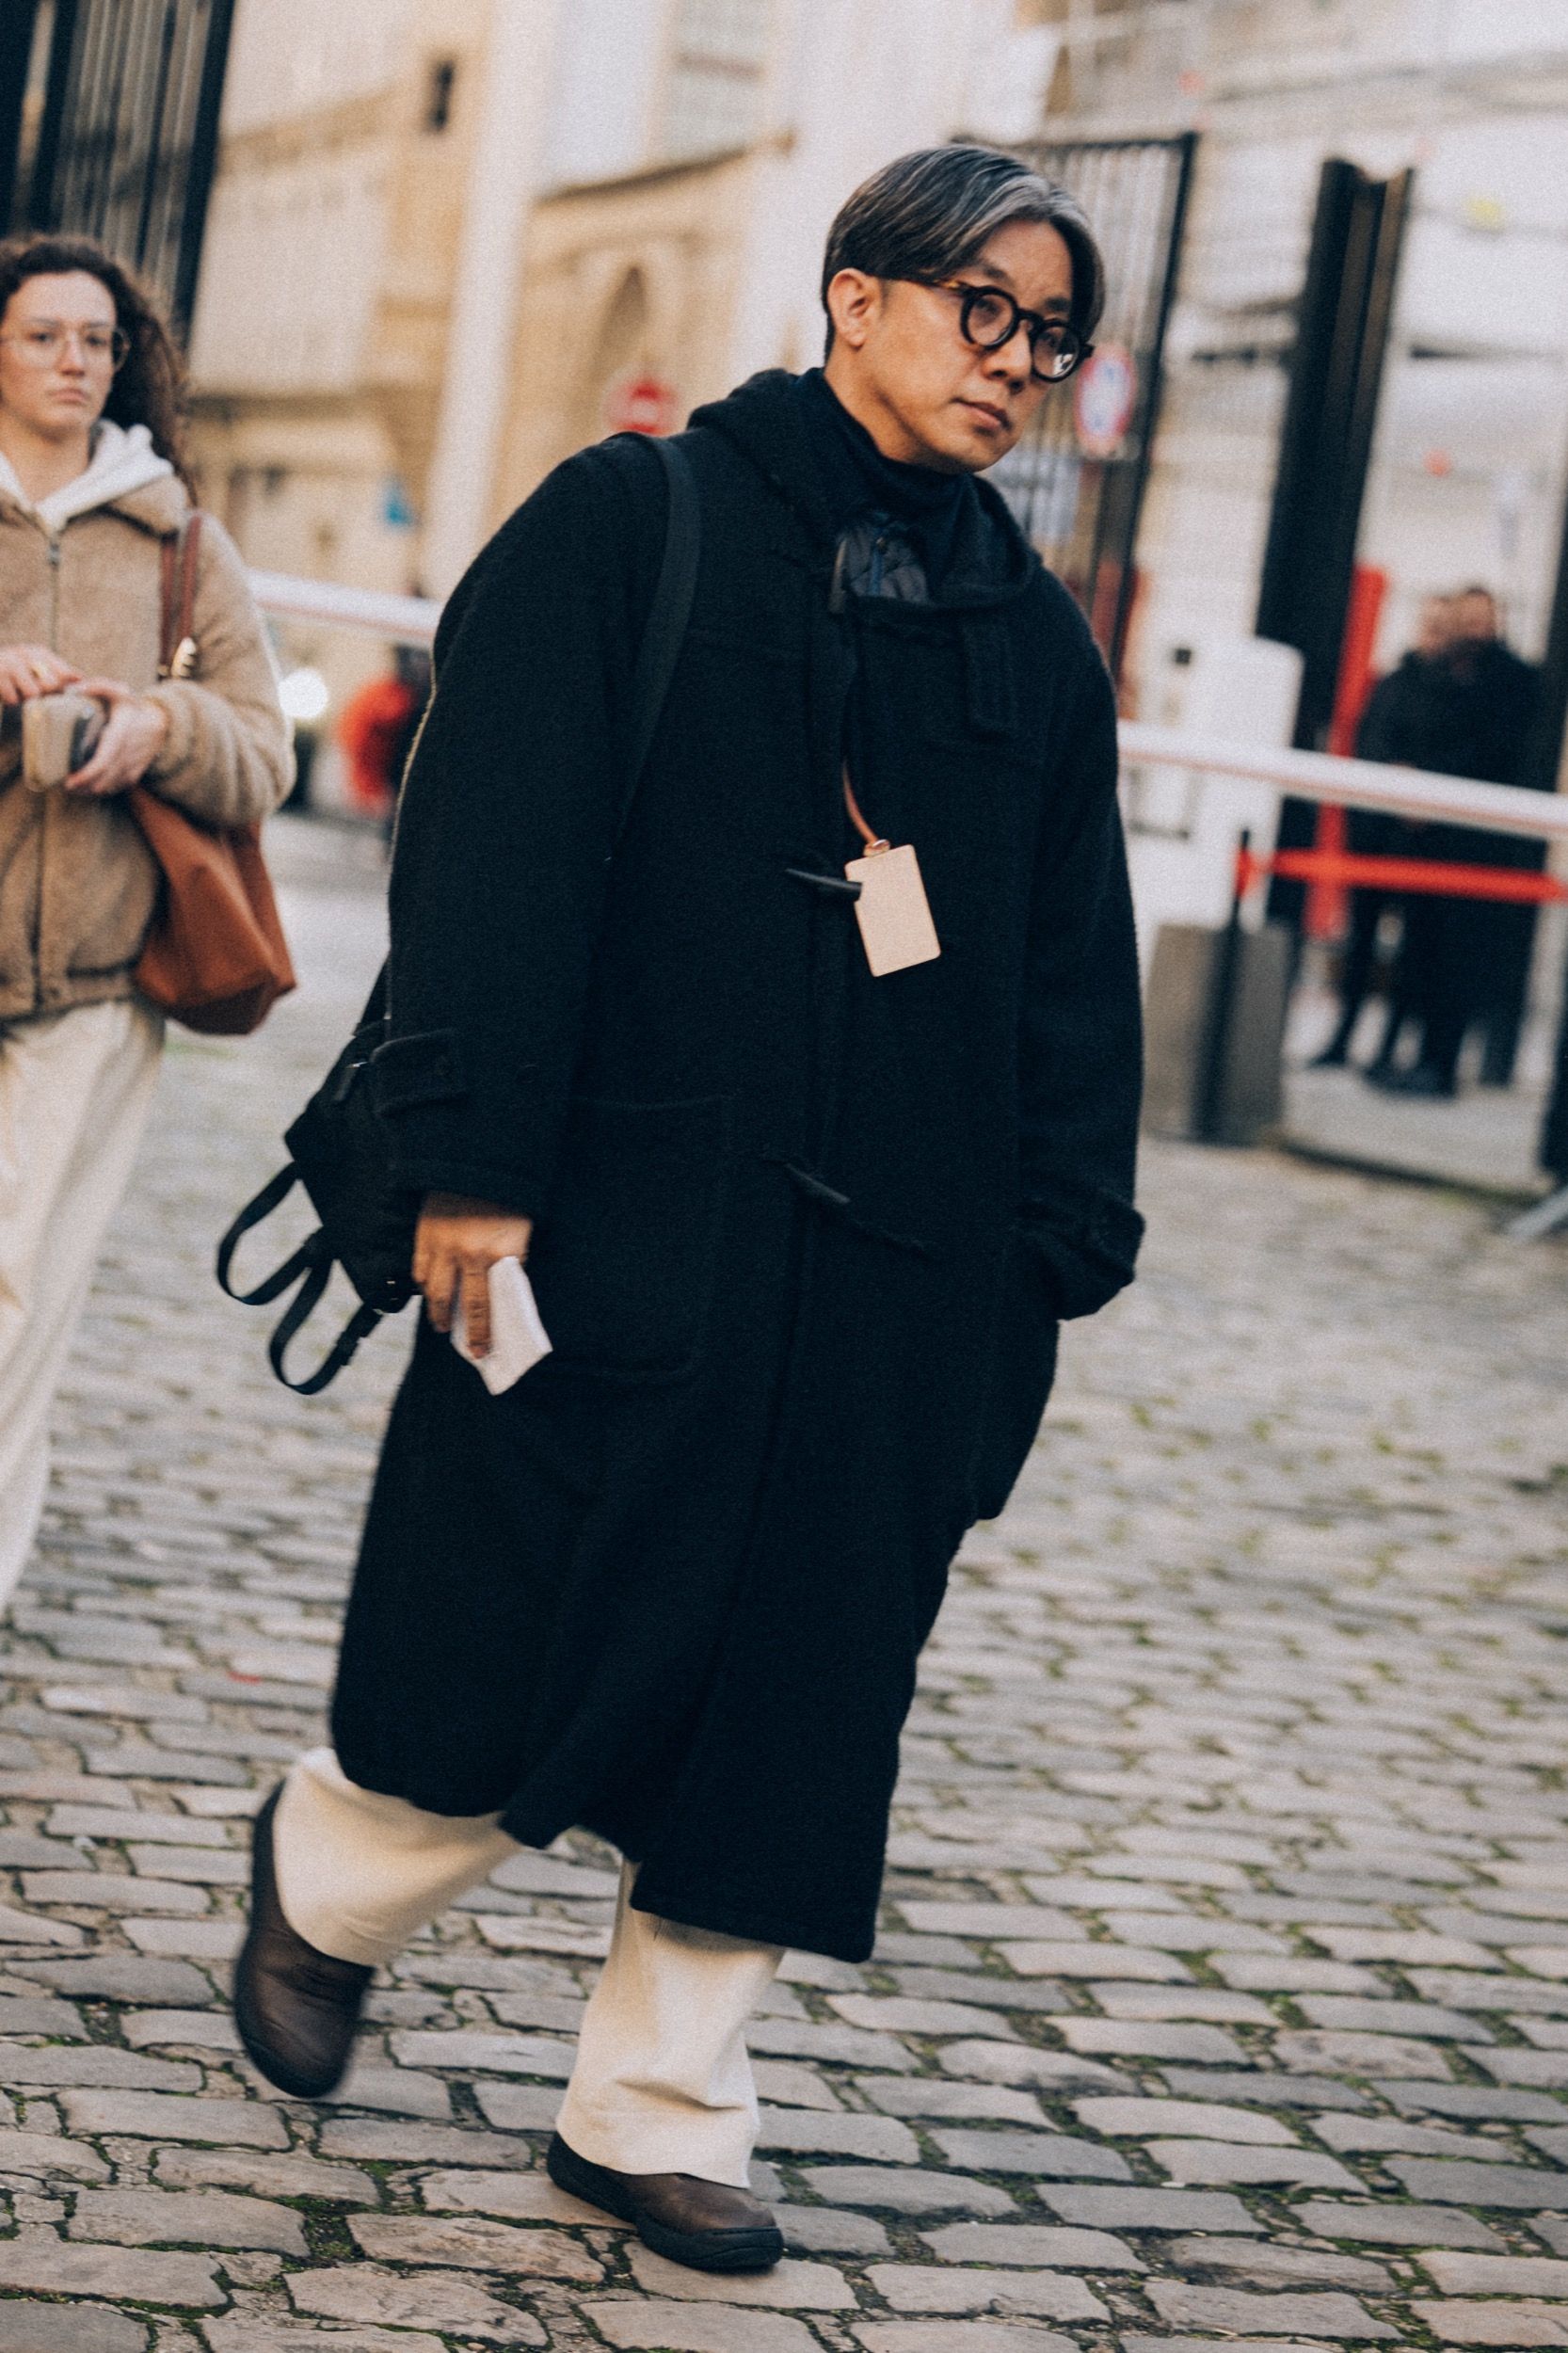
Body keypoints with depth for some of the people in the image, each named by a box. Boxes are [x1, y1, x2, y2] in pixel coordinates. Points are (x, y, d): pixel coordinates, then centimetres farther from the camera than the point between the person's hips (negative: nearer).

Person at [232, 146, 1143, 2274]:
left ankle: (657, 2113, 21)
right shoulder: (635, 526, -2)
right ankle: (326, 1884, 32)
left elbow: (1075, 975, 14)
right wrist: (475, 1160, -17)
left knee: (798, 1688, 6)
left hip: (892, 1268, 5)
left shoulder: (1036, 635, 13)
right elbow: (497, 848, -9)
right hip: (628, 1209, -5)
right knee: (506, 1659, 0)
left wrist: (1051, 1263, 7)